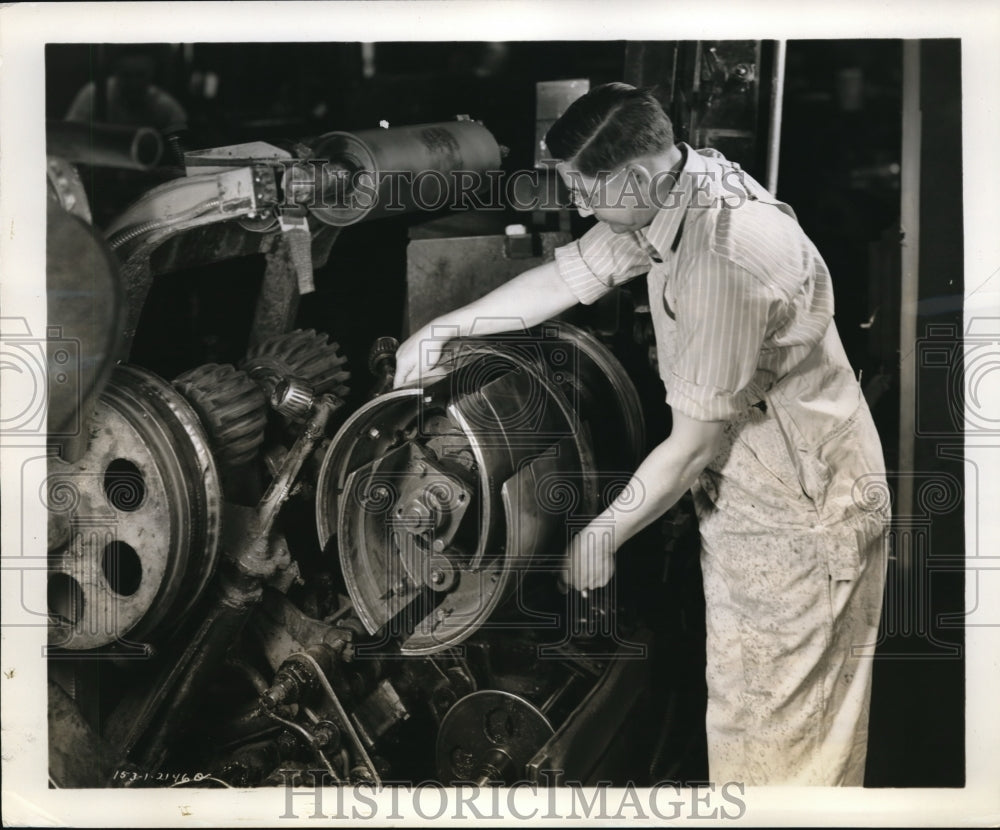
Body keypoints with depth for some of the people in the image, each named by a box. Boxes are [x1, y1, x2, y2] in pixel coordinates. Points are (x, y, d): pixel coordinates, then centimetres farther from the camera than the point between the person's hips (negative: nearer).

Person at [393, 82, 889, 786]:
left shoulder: (724, 258, -32)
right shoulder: (673, 192, -5)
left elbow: (695, 444, -25)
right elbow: (567, 275, 9)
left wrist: (601, 538, -12)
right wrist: (442, 329, 13)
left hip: (802, 516, -9)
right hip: (745, 493, 9)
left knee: (778, 734, 5)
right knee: (740, 700, 22)